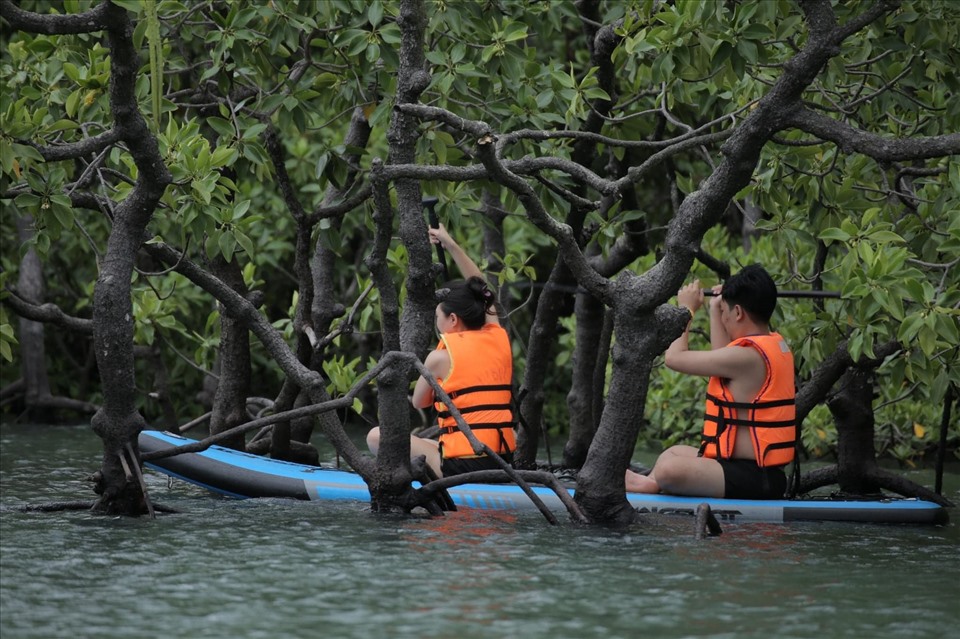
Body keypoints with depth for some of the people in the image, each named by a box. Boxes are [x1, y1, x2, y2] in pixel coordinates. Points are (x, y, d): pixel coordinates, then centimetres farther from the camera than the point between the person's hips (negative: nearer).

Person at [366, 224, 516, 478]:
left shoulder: (440, 357, -5)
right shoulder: (498, 339, 9)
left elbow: (419, 402, 11)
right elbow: (482, 293, 26)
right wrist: (451, 245, 33)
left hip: (461, 466, -6)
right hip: (505, 462, 6)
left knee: (377, 437, 4)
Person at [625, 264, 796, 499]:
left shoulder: (747, 355, -20)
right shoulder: (777, 345, 10)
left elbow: (674, 357, -12)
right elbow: (722, 361, 26)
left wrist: (686, 309, 3)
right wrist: (714, 310, 32)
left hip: (751, 478, -11)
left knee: (668, 470, -29)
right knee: (674, 453, 29)